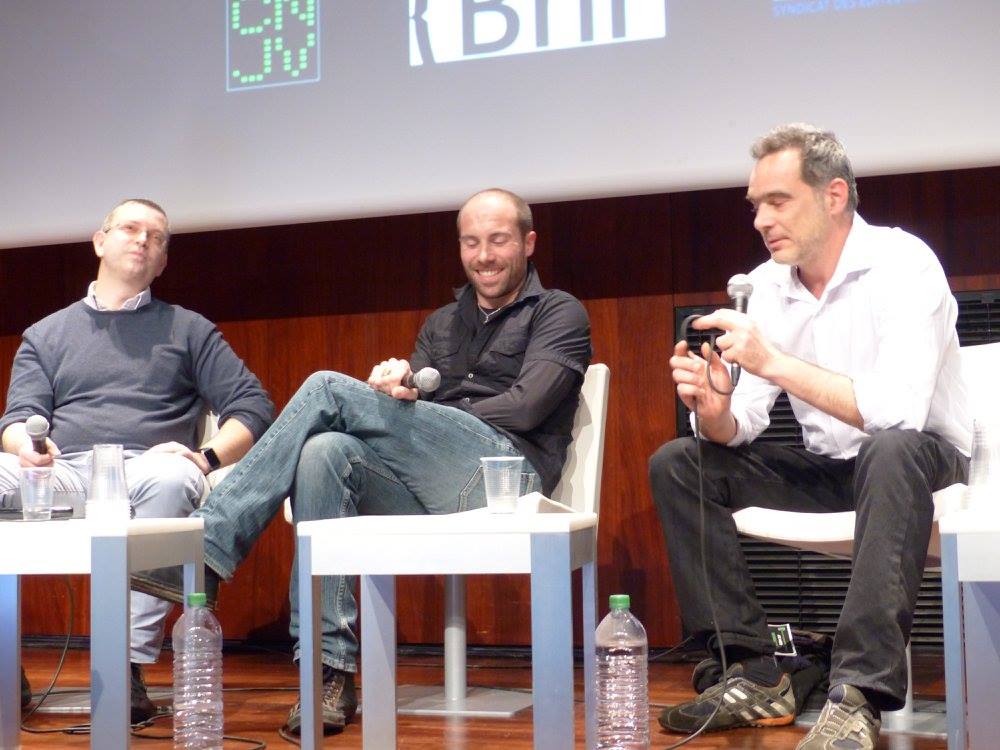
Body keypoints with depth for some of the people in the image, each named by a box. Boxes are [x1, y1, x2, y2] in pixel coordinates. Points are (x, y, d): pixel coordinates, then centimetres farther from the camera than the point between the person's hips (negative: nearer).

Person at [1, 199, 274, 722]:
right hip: (59, 473, 2)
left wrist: (208, 458, -5)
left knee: (171, 479, -39)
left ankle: (130, 665, -37)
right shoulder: (45, 334, 27)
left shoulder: (188, 330, 22)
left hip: (147, 468, -2)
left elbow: (253, 406, 14)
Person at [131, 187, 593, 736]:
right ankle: (330, 672, -29)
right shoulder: (442, 324, 29)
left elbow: (527, 405, -6)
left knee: (329, 390, -18)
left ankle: (206, 548, -20)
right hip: (429, 493, 6)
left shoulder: (559, 314, 12)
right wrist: (395, 385, -8)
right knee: (326, 451, -28)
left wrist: (420, 412, -1)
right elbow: (406, 429, 17)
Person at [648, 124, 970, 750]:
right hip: (826, 467, 7)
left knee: (890, 451, -40)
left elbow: (898, 410, -34)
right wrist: (716, 412, -27)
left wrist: (773, 361, -34)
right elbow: (741, 427, -3)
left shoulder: (902, 265, -19)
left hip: (922, 459, -6)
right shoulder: (768, 286, 0)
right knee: (677, 465, -7)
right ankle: (757, 678, -12)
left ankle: (859, 697, -39)